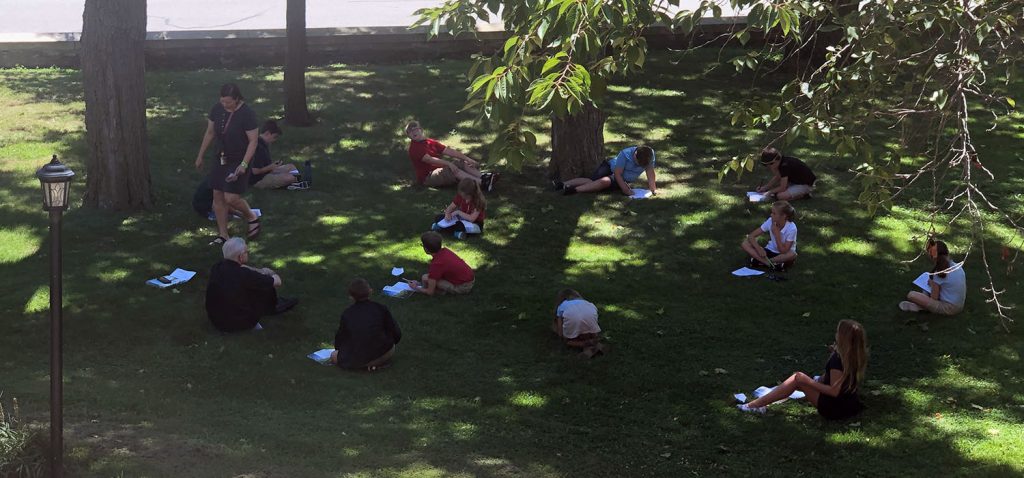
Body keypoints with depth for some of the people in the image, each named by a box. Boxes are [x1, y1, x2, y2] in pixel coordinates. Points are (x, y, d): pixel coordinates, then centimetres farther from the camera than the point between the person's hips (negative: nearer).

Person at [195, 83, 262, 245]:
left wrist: (244, 164, -23)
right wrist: (200, 156, 14)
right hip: (222, 158, 6)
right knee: (218, 196, 6)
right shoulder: (217, 110, -3)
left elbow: (253, 142, -16)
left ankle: (252, 218, 17)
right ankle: (223, 235, 17)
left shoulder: (247, 114, -20)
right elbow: (210, 133, 10)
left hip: (239, 160, -6)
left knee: (231, 198, -12)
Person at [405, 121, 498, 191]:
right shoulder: (414, 148, -8)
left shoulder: (431, 143, 17)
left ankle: (482, 176, -35)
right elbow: (429, 159, -22)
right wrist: (448, 163, -33)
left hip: (441, 170, 8)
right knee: (451, 169, -30)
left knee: (461, 163, -11)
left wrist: (467, 158, -1)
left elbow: (449, 151, 10)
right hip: (428, 176, -8)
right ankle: (481, 183, -45)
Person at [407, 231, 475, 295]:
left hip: (463, 287, -8)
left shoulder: (436, 264, -23)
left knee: (425, 278, -14)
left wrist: (416, 288, 3)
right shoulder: (445, 251, 0)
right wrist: (420, 283, 19)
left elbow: (430, 292, -16)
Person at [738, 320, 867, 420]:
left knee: (798, 378, -6)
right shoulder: (857, 356, 0)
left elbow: (834, 391, -25)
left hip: (836, 409, -9)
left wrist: (809, 382, -17)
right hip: (851, 405, 9)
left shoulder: (838, 360, -26)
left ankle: (754, 405, -1)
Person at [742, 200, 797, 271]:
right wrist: (759, 248, -28)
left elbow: (783, 251, -26)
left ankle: (760, 260, -26)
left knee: (792, 255, -40)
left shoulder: (791, 228, -23)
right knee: (745, 243, -17)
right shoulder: (770, 221, -13)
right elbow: (751, 236, -11)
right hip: (770, 251, 3)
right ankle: (770, 263, -28)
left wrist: (776, 233, -29)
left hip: (783, 255, -3)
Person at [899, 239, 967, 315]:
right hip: (960, 306, 8)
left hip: (948, 309, -8)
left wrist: (932, 284, 5)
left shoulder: (939, 273, -18)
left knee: (911, 295, -14)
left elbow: (934, 298, -12)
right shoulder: (958, 267, 3)